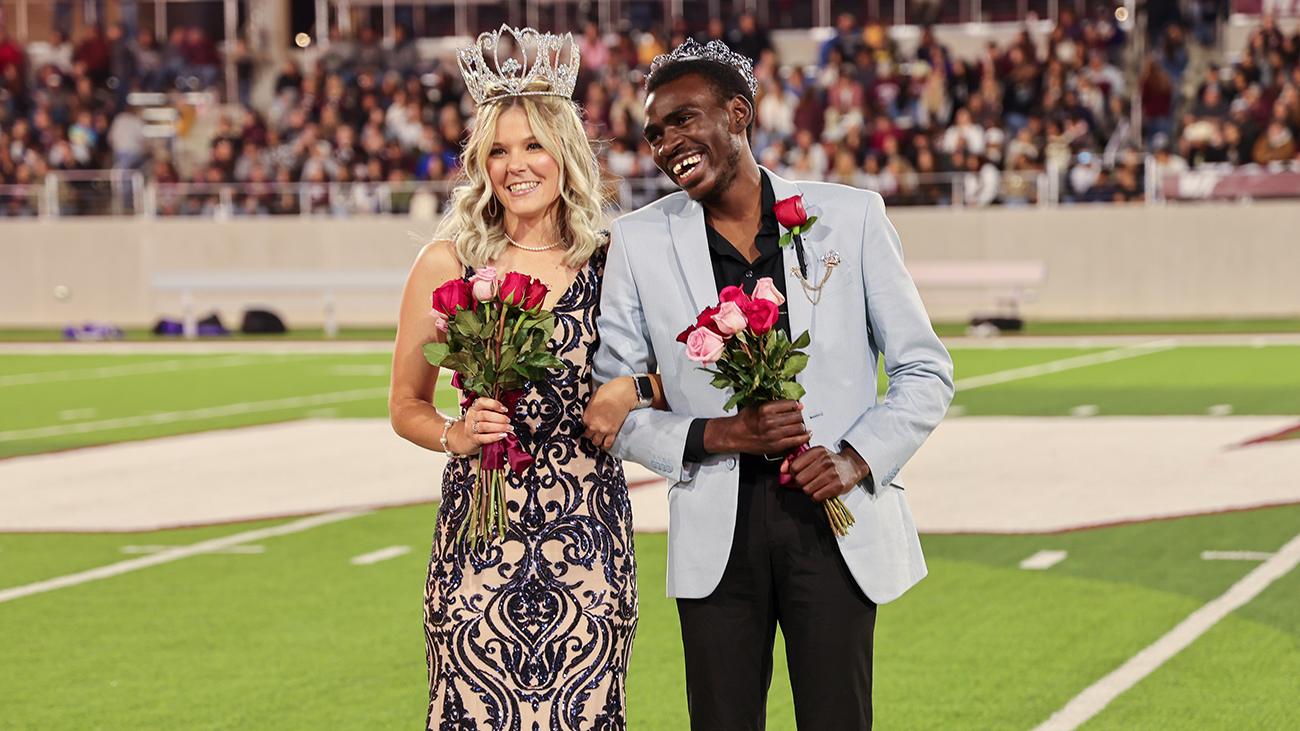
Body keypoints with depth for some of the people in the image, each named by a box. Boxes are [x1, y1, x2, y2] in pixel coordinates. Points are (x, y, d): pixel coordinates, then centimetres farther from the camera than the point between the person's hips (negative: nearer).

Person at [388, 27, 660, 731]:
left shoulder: (611, 264, 5)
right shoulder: (447, 264, 3)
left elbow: (671, 382, 16)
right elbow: (407, 405, 11)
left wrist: (631, 391, -5)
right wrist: (456, 434, -8)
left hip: (588, 532, 1)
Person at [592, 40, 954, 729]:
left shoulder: (849, 216, 2)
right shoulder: (639, 241, 4)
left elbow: (925, 371, 6)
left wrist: (858, 458, -10)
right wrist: (717, 435, -11)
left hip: (835, 519, -1)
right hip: (717, 534, 1)